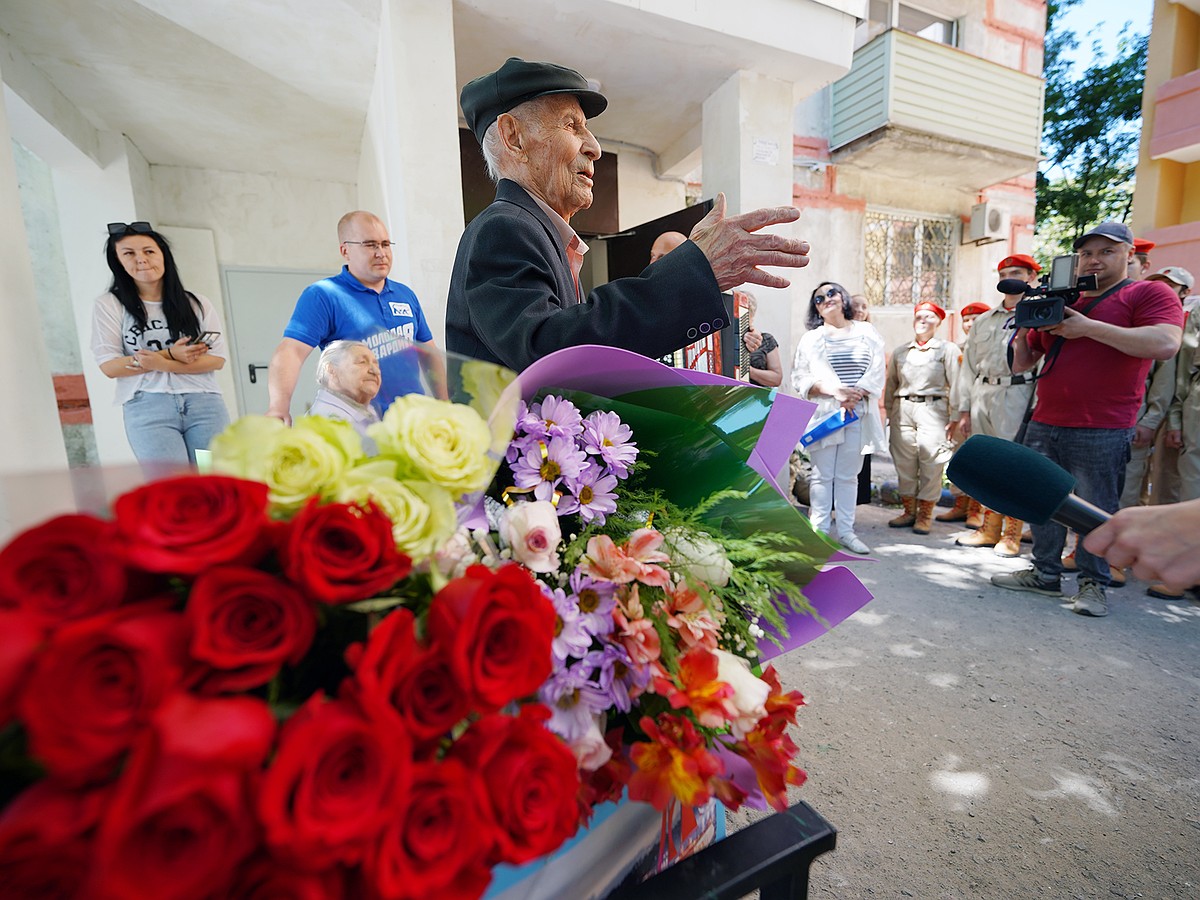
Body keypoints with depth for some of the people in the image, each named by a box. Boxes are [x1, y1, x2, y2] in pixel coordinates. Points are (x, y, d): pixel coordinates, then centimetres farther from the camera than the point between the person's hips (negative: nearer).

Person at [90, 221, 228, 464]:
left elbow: (217, 359, 3)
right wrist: (170, 354, -9)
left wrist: (162, 364, -11)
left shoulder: (197, 303, 12)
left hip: (204, 402, 1)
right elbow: (109, 366, 2)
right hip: (146, 407, -1)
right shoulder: (108, 305, 10)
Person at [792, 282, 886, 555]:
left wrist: (855, 395, -14)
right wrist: (835, 391, -16)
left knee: (848, 475, 7)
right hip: (823, 414, -1)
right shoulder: (811, 338, 8)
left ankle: (846, 531, 14)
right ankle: (819, 530, 5)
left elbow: (877, 373, 4)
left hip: (858, 414, 2)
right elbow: (800, 379, -2)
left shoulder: (867, 332, 13)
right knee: (822, 475, -1)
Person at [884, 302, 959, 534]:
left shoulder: (947, 349, 7)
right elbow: (890, 384, 18)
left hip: (932, 409, -3)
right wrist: (889, 414, 12)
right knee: (904, 462, 4)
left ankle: (925, 514, 7)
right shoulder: (900, 351, 16)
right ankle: (909, 511, 16)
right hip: (903, 408, 3)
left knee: (930, 463, -4)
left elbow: (955, 385, 1)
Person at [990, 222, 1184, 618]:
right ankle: (1046, 574, 20)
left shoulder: (1150, 293, 3)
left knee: (1095, 510, 2)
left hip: (1101, 432, -5)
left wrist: (1088, 327, -15)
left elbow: (1165, 344, -16)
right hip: (1044, 426, 5)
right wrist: (1024, 330, 1)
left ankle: (1093, 583, 17)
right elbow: (1021, 364, 19)